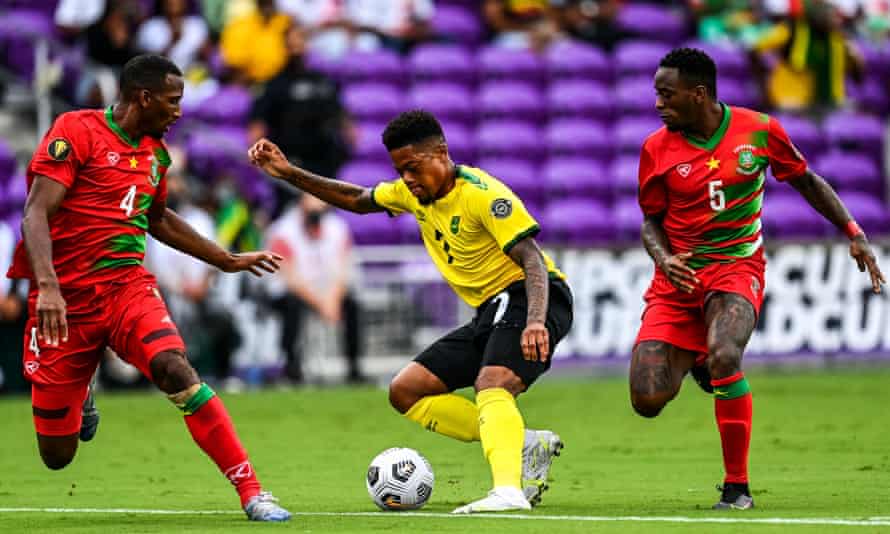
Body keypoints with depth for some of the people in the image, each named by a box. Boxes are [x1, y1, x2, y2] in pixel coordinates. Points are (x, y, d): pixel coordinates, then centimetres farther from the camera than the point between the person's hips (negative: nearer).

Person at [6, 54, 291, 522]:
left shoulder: (155, 153, 12)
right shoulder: (76, 131, -9)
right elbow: (37, 213, -17)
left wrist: (228, 261, 35)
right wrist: (47, 286, -32)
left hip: (128, 286, 4)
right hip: (64, 300, -4)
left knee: (174, 369, -29)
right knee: (57, 456, 2)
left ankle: (251, 492, -27)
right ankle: (78, 398, 41)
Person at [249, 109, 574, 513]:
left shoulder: (482, 194, -19)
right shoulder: (415, 193, 8)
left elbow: (532, 260, -26)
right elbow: (355, 200, 25)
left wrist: (535, 322, -43)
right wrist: (289, 173, 16)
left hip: (530, 299, -10)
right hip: (490, 313, 10)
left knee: (491, 384, -36)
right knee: (405, 392, 3)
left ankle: (509, 492, -55)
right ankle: (525, 444, -4)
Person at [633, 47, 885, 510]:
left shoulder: (759, 130, -4)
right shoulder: (657, 149, -3)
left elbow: (805, 181, 10)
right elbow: (651, 221, 7)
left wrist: (854, 233, 4)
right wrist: (664, 258, -15)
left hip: (737, 268, -2)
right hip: (679, 277, 2)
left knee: (723, 355, -34)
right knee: (648, 401, -11)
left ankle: (737, 487, -17)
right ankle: (693, 360, 29)